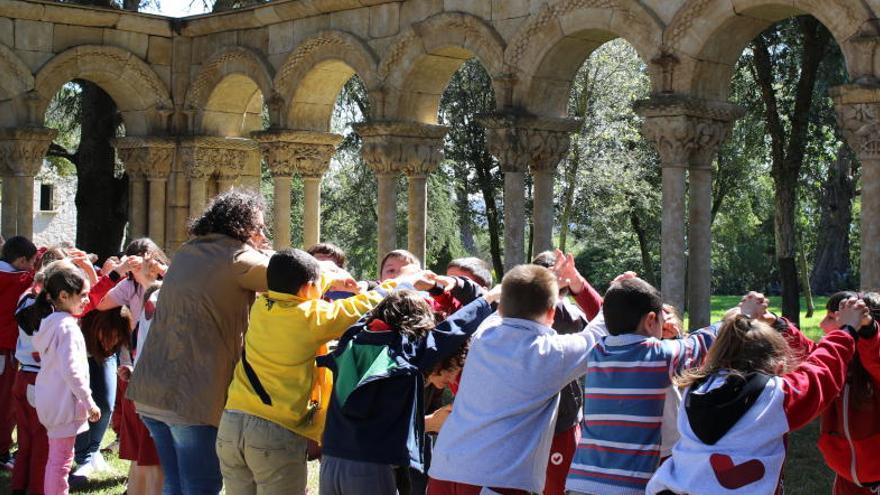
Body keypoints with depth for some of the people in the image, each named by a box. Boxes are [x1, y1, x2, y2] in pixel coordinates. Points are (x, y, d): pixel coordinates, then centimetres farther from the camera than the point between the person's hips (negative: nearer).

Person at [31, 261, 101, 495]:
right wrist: (89, 402, -16)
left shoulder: (49, 323, 10)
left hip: (49, 400, 10)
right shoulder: (68, 326, -19)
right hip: (64, 401, -10)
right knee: (62, 460, -4)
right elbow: (71, 371, -23)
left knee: (55, 458, 18)